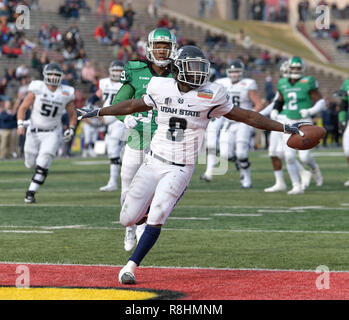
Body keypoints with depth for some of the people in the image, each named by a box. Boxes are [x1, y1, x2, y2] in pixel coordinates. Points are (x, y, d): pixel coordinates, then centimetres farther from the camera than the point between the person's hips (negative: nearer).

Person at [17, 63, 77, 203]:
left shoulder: (66, 93, -4)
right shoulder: (37, 88, -10)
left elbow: (72, 114, 10)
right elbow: (23, 108, -5)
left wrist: (71, 129, -6)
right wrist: (20, 124, -18)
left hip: (52, 133, 0)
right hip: (34, 132, 0)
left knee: (42, 165, -14)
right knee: (31, 164, 8)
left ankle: (31, 193, -7)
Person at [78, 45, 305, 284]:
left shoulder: (210, 96, -6)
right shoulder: (161, 89, 1)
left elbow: (246, 117, 1)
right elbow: (133, 106, 19)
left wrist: (285, 128, -1)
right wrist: (96, 113, 25)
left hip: (180, 169, -3)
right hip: (154, 163, 3)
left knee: (156, 220, -18)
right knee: (128, 219, 1)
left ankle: (131, 267, -5)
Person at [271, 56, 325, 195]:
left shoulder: (308, 83, -9)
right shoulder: (283, 84, 5)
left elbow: (321, 102, -8)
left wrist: (310, 111, -24)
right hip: (289, 123, 4)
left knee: (304, 156, -11)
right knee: (289, 156, -6)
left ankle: (314, 168, 25)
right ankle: (297, 186, 4)